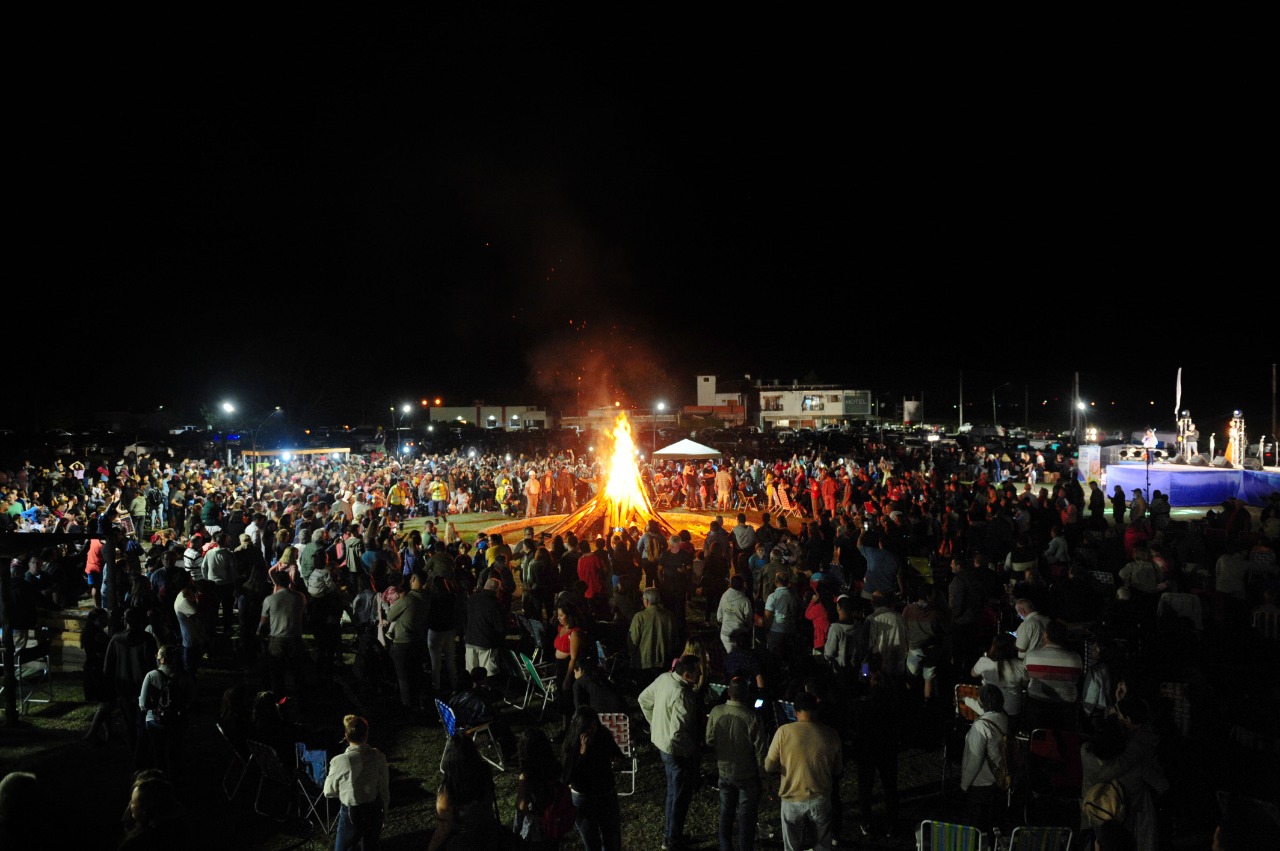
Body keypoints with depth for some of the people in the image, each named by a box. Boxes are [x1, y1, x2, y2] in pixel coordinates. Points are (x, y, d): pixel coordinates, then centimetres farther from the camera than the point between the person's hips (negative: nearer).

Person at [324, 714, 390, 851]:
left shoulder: (339, 762, -21)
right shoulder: (378, 756, -12)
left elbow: (329, 792, -5)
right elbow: (384, 789, -2)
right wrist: (383, 816, 13)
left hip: (352, 814, -4)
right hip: (375, 810, 4)